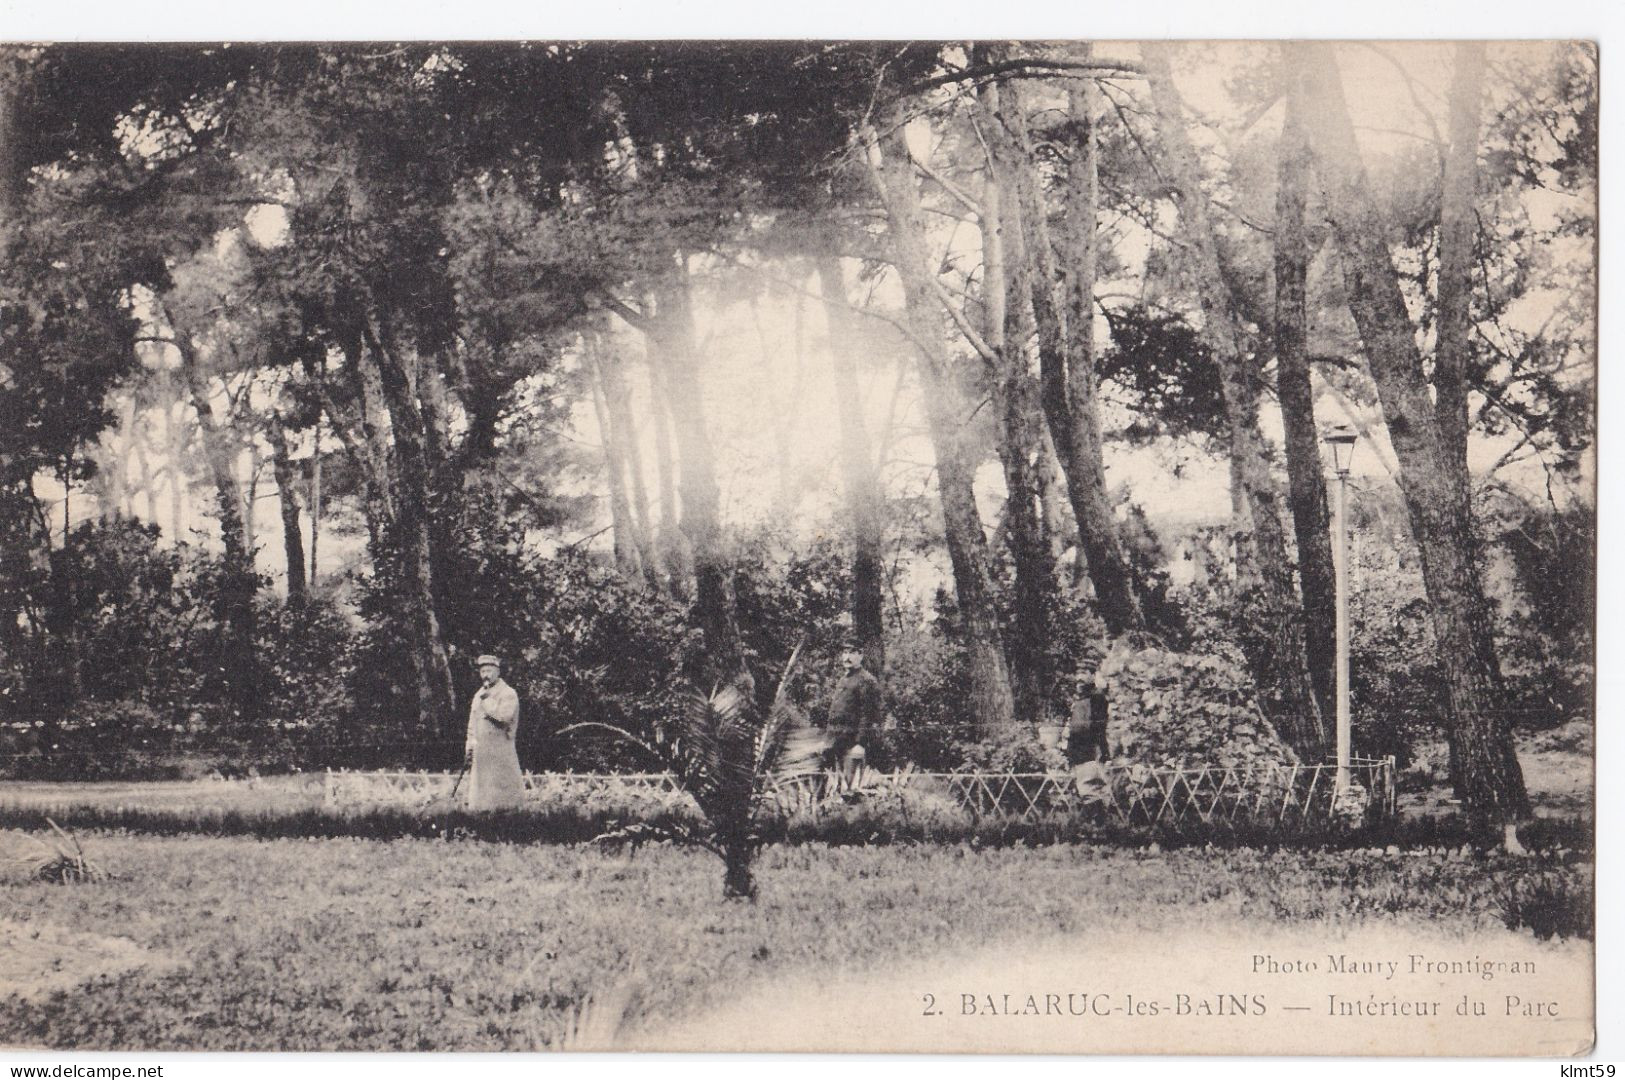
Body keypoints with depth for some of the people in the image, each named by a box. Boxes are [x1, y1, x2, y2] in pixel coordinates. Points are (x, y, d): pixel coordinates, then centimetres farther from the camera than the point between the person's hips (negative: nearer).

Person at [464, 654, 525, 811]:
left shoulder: (508, 694, -5)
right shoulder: (478, 695, 17)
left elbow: (504, 717, -22)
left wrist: (487, 700, -14)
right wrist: (469, 750, 14)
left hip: (501, 751, -7)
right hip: (480, 753, 7)